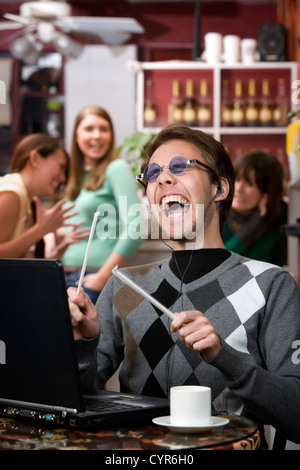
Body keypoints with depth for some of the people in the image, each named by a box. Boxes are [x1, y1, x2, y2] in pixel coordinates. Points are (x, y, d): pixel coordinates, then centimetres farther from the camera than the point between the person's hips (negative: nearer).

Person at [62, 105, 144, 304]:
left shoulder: (116, 169, -5)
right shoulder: (77, 177, 17)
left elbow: (135, 229, -15)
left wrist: (103, 278, -15)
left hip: (94, 280, -6)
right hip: (68, 276, 7)